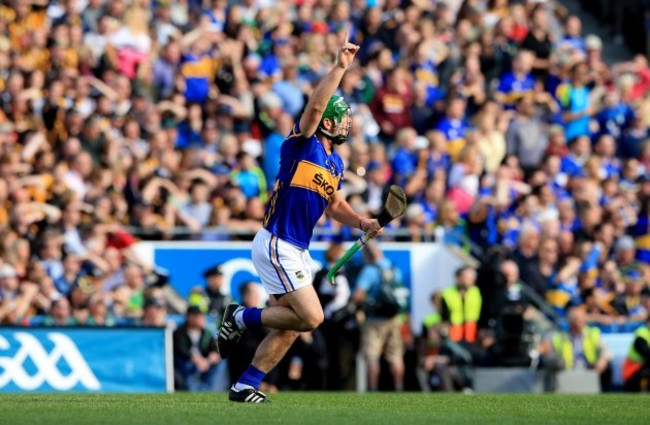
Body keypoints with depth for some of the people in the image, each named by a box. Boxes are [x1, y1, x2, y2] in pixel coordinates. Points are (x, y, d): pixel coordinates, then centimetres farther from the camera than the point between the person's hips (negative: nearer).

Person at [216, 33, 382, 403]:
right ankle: (241, 318, 1)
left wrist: (362, 223, 8)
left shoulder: (336, 162, 13)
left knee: (289, 328, 9)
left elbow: (335, 204, 25)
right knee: (311, 317, -15)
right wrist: (340, 67, -33)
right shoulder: (302, 144, -11)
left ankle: (245, 386, 16)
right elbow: (315, 106, -27)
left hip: (298, 250, 9)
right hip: (276, 245, -9)